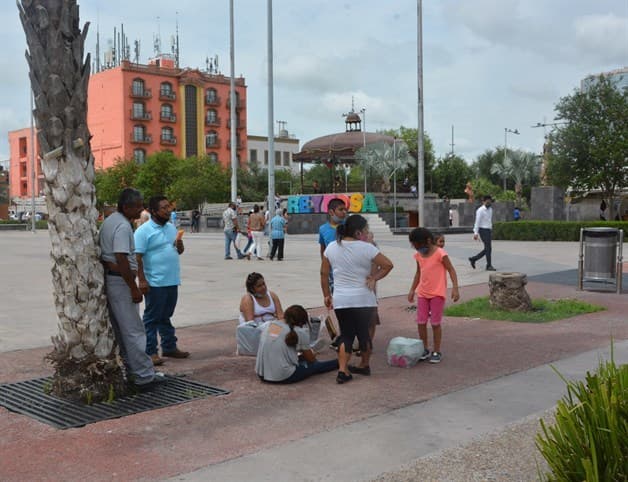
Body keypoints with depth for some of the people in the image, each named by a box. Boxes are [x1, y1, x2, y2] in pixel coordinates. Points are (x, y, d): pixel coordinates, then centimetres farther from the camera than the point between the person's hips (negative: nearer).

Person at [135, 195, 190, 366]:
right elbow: (137, 257, -15)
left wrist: (179, 244, -3)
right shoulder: (143, 231, -11)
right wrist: (142, 280, -19)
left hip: (172, 281, 7)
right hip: (155, 283, -7)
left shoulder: (171, 227, 12)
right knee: (152, 318, 1)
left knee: (166, 317, 18)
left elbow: (180, 251, 20)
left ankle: (169, 347, 27)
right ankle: (150, 352, 8)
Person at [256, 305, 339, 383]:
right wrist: (312, 354, 28)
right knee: (315, 365, 18)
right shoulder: (300, 332, -8)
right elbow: (311, 359, 5)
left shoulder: (268, 325, 7)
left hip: (262, 375, 6)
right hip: (284, 377, -6)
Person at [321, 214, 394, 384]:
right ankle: (364, 365, 31)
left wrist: (326, 295, 16)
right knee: (364, 333, 15)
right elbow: (388, 264, -11)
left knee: (346, 335, 12)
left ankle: (342, 370, -1)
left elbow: (324, 273, 8)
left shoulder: (331, 247, 3)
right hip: (363, 300, -3)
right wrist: (374, 278, -1)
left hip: (340, 300, 3)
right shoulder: (366, 248, -9)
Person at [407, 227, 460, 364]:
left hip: (437, 294, -6)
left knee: (435, 323, 1)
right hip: (422, 293, 6)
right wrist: (412, 290, 16)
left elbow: (451, 270, -12)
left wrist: (455, 288, -22)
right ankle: (424, 349, 19)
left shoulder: (440, 253, -13)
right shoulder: (418, 255, 6)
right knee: (421, 322, 4)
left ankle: (437, 352, 13)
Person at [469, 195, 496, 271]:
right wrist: (476, 233, -20)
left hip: (488, 230, 8)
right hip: (483, 230, -8)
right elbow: (477, 222, -15)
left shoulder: (490, 209, 14)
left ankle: (473, 259, 21)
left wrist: (491, 229, 16)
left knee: (487, 249, 10)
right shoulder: (480, 210, -10)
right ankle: (489, 266, -2)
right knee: (488, 248, -9)